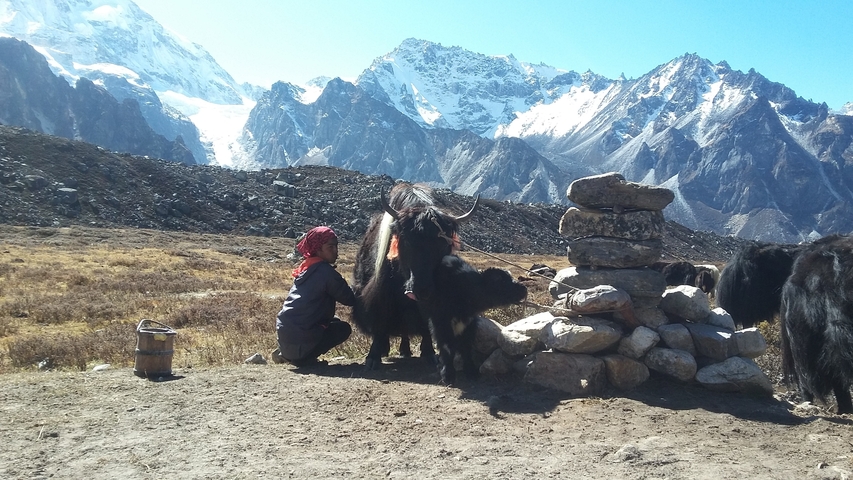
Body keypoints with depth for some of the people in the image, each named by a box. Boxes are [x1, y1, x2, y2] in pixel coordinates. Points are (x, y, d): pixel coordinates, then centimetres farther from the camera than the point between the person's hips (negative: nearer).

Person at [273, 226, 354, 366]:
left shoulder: (306, 268, 15)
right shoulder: (326, 271, -11)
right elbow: (350, 299, -6)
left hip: (284, 334, 8)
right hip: (299, 338, -8)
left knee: (333, 322, 26)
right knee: (343, 328, 11)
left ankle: (286, 353, 15)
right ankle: (302, 358, -1)